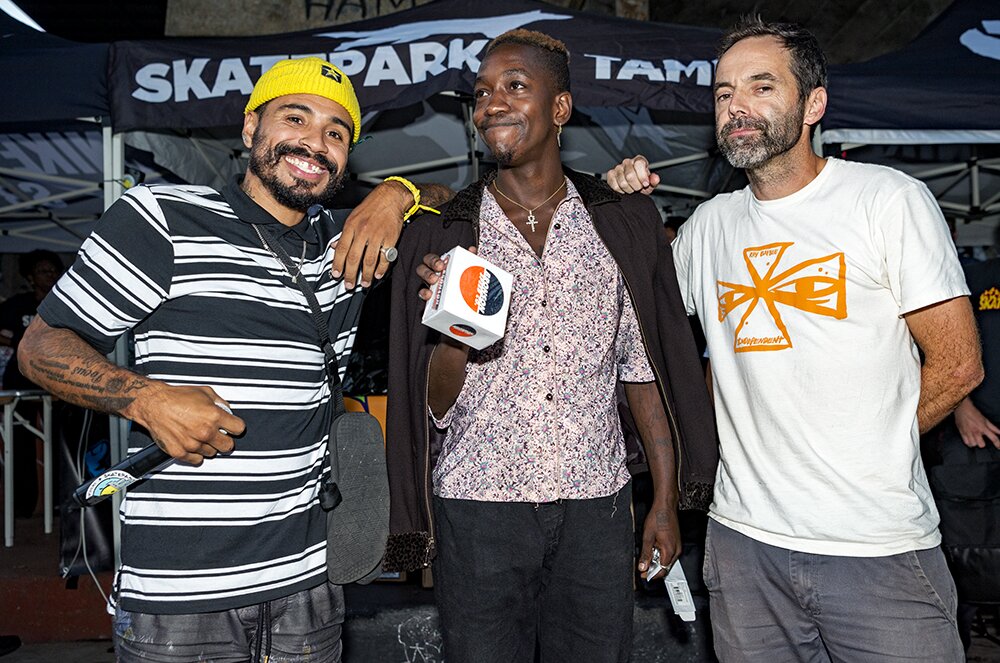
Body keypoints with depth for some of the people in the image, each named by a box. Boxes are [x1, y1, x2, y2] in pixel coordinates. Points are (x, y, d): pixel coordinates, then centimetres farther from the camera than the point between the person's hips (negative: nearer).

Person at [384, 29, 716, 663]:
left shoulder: (624, 224, 4)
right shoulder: (441, 236, 0)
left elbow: (646, 370, 6)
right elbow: (433, 408, 0)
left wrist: (666, 501, 4)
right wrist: (454, 334, -20)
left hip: (596, 507, 1)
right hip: (478, 503, -1)